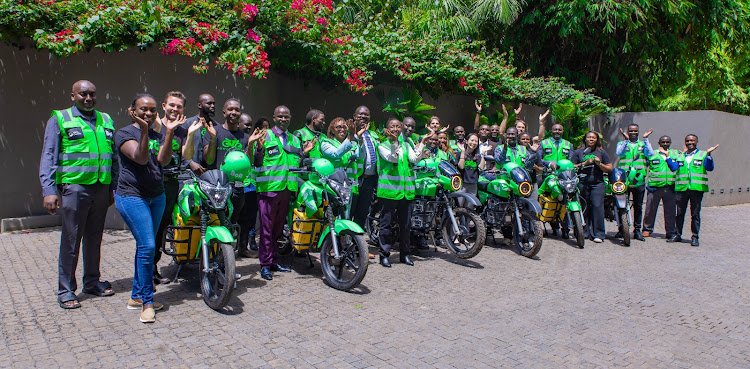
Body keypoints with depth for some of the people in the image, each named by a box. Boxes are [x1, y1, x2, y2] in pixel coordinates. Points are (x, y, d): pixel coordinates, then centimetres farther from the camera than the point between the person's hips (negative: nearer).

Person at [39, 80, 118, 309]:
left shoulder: (105, 120, 16)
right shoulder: (59, 119, 2)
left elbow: (113, 156, 19)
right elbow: (49, 157, -3)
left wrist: (114, 187, 14)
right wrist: (49, 190, -12)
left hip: (101, 188, 5)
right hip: (74, 187, -4)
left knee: (94, 238, 13)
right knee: (71, 240, 0)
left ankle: (92, 281, 25)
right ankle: (66, 289, 10)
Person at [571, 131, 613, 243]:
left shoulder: (602, 153, 14)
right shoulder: (578, 152, 11)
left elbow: (609, 169, 11)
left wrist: (599, 163, -6)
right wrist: (585, 163, -7)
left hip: (597, 184, 0)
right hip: (582, 183, 0)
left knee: (597, 206, -12)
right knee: (584, 208, 1)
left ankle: (598, 234, -8)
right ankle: (585, 232, 12)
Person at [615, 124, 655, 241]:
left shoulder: (643, 144, 14)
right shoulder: (622, 143, 10)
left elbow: (650, 153, -6)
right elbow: (619, 153, -12)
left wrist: (645, 139, -9)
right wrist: (626, 139, -18)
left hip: (639, 179, 1)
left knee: (638, 206, 5)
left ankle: (637, 230, 12)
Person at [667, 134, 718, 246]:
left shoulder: (702, 155, 9)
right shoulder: (680, 157, 17)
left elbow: (709, 168, -5)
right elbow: (673, 167, 3)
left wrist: (708, 155, -16)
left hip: (696, 188, -2)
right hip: (681, 188, 2)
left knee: (695, 213, 0)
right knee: (679, 213, 6)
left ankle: (695, 237, 6)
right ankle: (678, 234, 17)